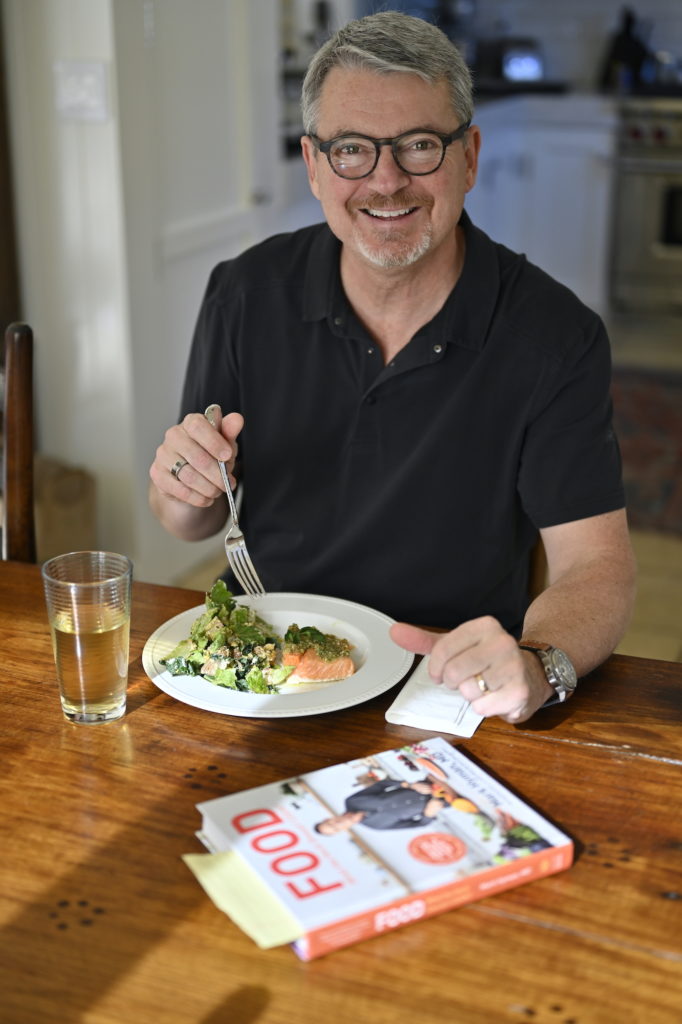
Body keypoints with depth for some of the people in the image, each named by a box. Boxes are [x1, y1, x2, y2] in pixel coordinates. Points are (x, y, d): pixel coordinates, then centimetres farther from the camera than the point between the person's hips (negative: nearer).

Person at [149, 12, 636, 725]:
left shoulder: (555, 338, -14)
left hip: (448, 691, 1)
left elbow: (595, 565, -17)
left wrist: (535, 666, -38)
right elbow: (194, 525, 4)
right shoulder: (246, 294, -5)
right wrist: (184, 493, -20)